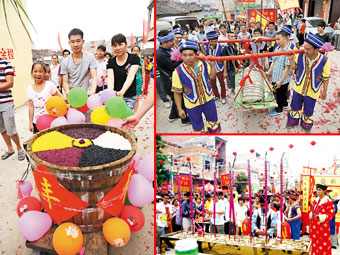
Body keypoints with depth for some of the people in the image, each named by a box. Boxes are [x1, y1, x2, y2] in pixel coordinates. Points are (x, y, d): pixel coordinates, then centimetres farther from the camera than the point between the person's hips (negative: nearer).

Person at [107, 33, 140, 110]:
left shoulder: (134, 58, -2)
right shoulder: (111, 62, 6)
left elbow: (130, 77, -15)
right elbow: (110, 78, -8)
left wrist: (122, 91, -33)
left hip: (129, 97, -3)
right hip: (115, 95, 3)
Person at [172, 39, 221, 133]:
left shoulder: (204, 64, -15)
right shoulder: (178, 72, -25)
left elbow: (211, 76, 4)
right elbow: (177, 92, -15)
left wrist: (212, 65, -13)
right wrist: (179, 109, -9)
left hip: (208, 99, 3)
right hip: (192, 105, -3)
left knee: (213, 118, 25)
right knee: (197, 124, 19)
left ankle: (215, 131, 54)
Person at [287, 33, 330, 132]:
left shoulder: (324, 61, -25)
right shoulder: (301, 55, -19)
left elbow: (326, 78, -12)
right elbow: (294, 67, -2)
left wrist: (324, 91, -2)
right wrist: (291, 59, -21)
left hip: (312, 92, -2)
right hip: (299, 88, 2)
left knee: (308, 110, 18)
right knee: (295, 106, 22)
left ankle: (306, 123, 45)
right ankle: (293, 120, 48)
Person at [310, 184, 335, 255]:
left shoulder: (329, 201, -10)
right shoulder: (315, 200, 10)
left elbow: (331, 214, -12)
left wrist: (319, 217, -19)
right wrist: (311, 216, -1)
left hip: (323, 226, -6)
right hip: (314, 225, 6)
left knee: (323, 245, -1)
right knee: (314, 243, 11)